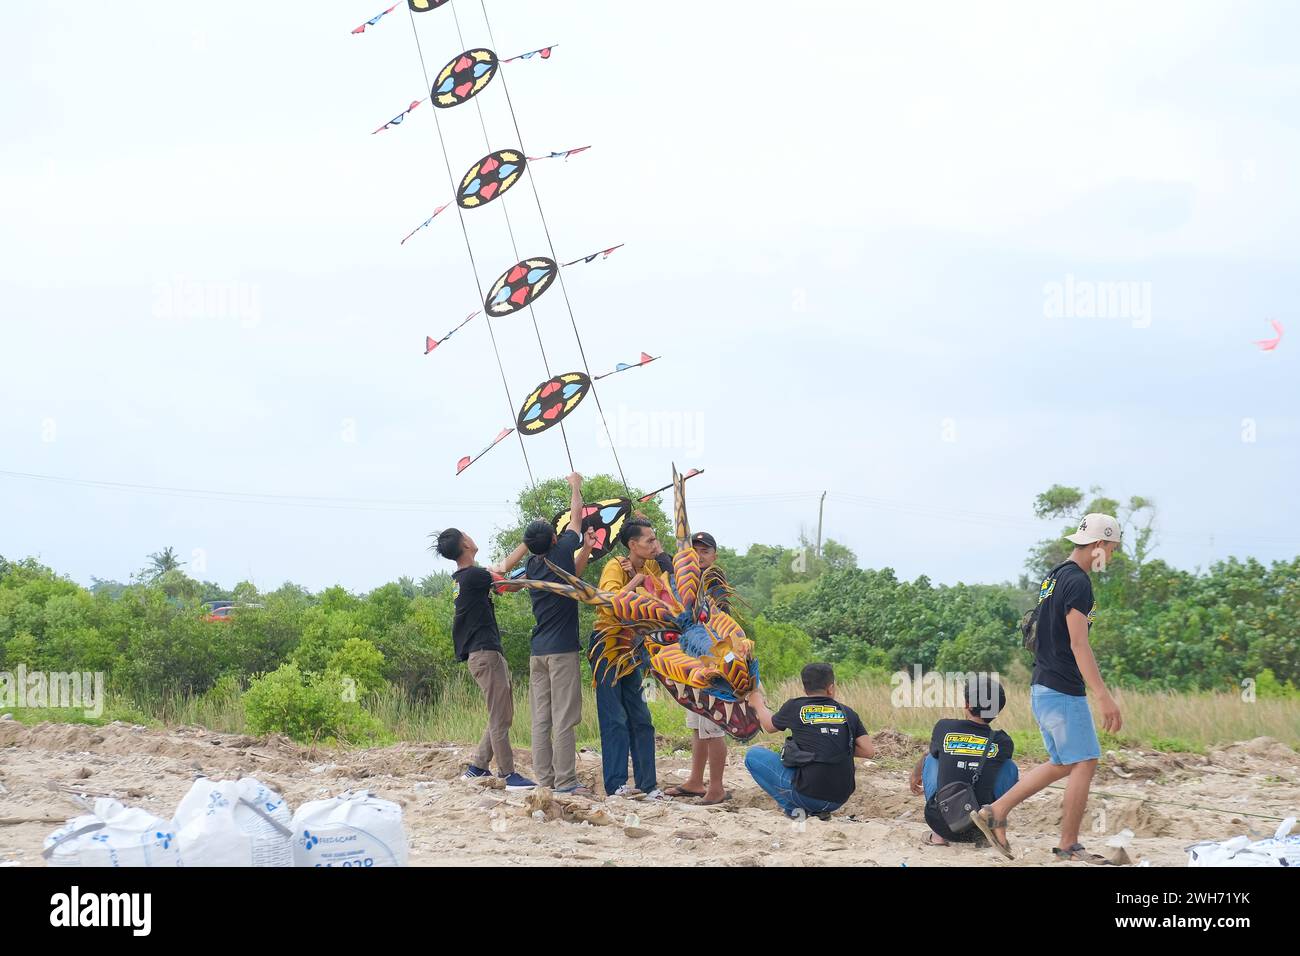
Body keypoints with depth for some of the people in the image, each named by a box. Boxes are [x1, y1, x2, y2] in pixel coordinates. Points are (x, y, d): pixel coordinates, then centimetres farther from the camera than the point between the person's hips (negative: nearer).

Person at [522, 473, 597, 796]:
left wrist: (585, 549, 19)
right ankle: (565, 781, -9)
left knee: (541, 718, 5)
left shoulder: (533, 565, 8)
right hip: (562, 648, -6)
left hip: (537, 650, 6)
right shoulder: (560, 553, -8)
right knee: (564, 718, -7)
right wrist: (576, 485, 21)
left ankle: (544, 778, 4)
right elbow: (576, 517, 7)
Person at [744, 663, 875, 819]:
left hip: (808, 794, -4)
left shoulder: (795, 708, 0)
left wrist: (758, 704, 40)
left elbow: (769, 727, 20)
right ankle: (819, 811, 14)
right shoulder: (847, 713, 6)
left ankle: (791, 808, 2)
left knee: (753, 755, 12)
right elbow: (869, 751, 4)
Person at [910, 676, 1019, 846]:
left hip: (942, 824, 0)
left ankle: (938, 836, 19)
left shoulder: (944, 728, 0)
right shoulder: (1003, 743, 0)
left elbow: (934, 752, 23)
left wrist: (915, 776, 46)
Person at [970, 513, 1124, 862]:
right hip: (1064, 691, -10)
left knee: (1061, 764, 16)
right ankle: (1068, 846, 2)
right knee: (1084, 762, -2)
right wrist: (1104, 696, -25)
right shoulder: (1078, 581, -15)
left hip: (1041, 687, 10)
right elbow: (1078, 644, -22)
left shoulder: (1053, 577, 15)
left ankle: (994, 812, 12)